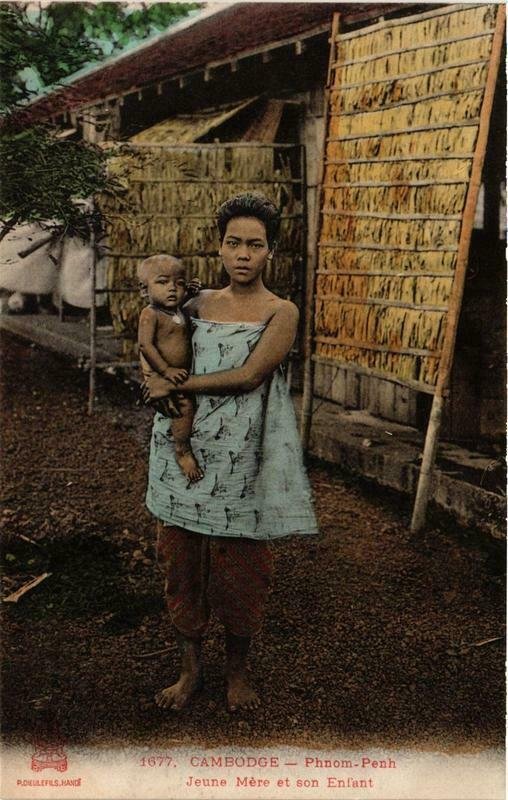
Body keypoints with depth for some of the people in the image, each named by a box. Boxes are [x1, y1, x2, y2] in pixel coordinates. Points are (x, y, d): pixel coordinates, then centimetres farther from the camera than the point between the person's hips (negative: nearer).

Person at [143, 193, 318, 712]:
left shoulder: (281, 313, -3)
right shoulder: (199, 303, 9)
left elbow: (248, 375, -15)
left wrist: (175, 386, -11)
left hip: (240, 459, -3)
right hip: (184, 451, 4)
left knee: (239, 569, 6)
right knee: (181, 562, 9)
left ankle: (237, 671, 29)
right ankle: (190, 669, 28)